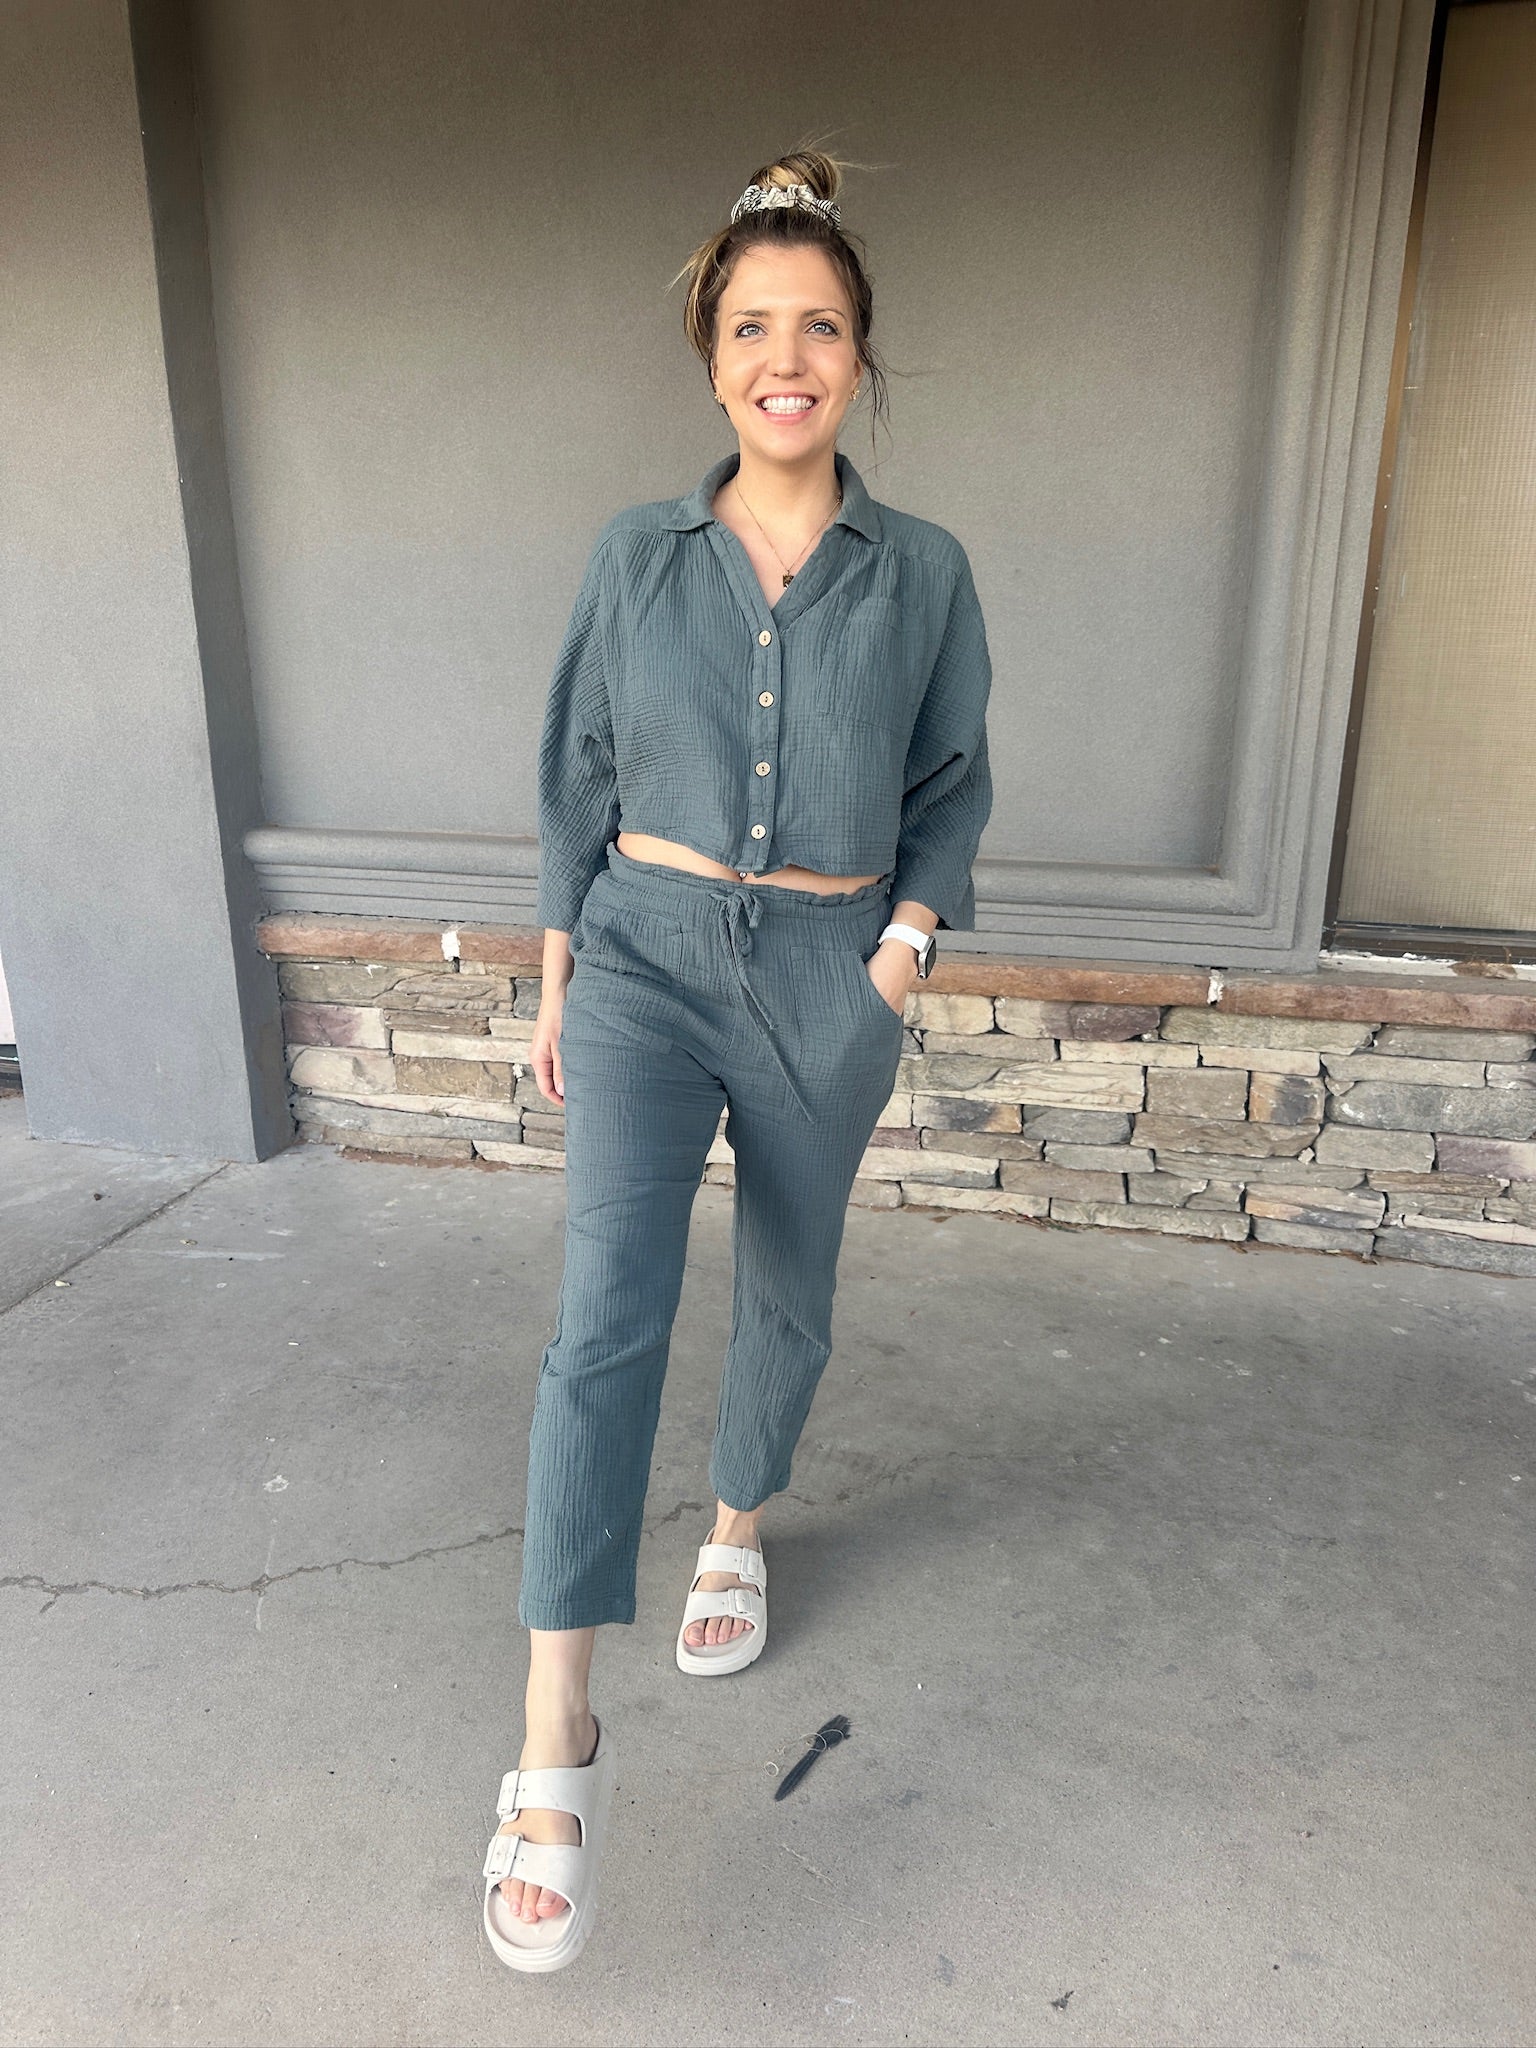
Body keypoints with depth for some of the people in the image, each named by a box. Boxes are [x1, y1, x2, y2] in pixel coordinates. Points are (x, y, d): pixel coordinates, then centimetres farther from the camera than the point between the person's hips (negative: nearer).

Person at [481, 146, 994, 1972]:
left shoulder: (924, 573, 1)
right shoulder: (637, 557, 2)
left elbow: (950, 790, 7)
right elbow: (581, 775, 7)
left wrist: (900, 961, -6)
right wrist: (558, 978, 6)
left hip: (829, 975, 1)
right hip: (648, 954, -1)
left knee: (789, 1295, 14)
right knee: (608, 1312, -14)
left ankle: (738, 1533, 43)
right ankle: (557, 1745, -6)